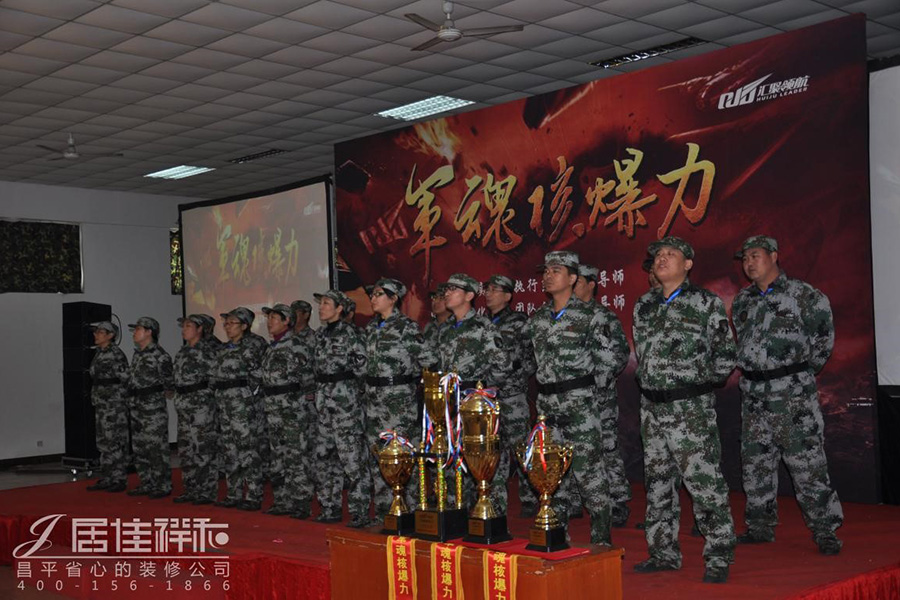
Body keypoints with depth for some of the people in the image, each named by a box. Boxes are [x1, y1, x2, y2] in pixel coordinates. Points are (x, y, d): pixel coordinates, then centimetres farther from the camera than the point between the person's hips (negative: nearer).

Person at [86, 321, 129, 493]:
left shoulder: (116, 354, -12)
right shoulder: (99, 353, 13)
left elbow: (125, 379, -13)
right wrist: (95, 397, 18)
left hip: (115, 403, -9)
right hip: (100, 403, 9)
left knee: (116, 441, -4)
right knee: (103, 441, 11)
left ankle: (119, 480, 2)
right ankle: (106, 479, 18)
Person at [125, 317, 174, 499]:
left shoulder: (160, 356, -12)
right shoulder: (137, 354, 13)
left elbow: (169, 380, -5)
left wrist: (168, 392, 8)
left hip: (154, 408, -9)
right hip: (136, 408, 9)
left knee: (157, 448, -5)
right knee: (139, 448, 11)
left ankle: (163, 486, 1)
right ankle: (147, 484, 20)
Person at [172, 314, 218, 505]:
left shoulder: (207, 351, -10)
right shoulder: (181, 352, 15)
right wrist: (179, 400, 18)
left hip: (201, 402, -8)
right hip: (183, 404, 8)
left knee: (203, 448, -5)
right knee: (186, 448, 11)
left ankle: (207, 492, 0)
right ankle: (191, 489, 19)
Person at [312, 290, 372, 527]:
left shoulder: (348, 332, -9)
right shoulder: (320, 334, 14)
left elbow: (364, 360, -11)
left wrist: (349, 374, -3)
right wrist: (320, 387, 15)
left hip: (344, 396, -8)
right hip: (323, 397, 8)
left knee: (351, 456, -7)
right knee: (325, 455, 11)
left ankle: (360, 512, -4)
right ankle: (330, 508, 20)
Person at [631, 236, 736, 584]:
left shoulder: (706, 303, -4)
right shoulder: (643, 306, 12)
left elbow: (726, 354, -1)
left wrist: (700, 382, 0)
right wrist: (652, 384, 13)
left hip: (691, 409, -6)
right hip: (652, 407, 6)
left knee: (705, 483, -7)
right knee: (657, 483, 12)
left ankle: (718, 558, 3)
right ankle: (664, 552, 22)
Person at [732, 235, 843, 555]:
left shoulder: (804, 296, -6)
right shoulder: (742, 301, 12)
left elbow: (823, 338, 0)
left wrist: (803, 370, 5)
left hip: (794, 395, -6)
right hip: (754, 396, 6)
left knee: (808, 463, -6)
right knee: (755, 464, 11)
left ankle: (824, 530, 3)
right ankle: (760, 526, 22)